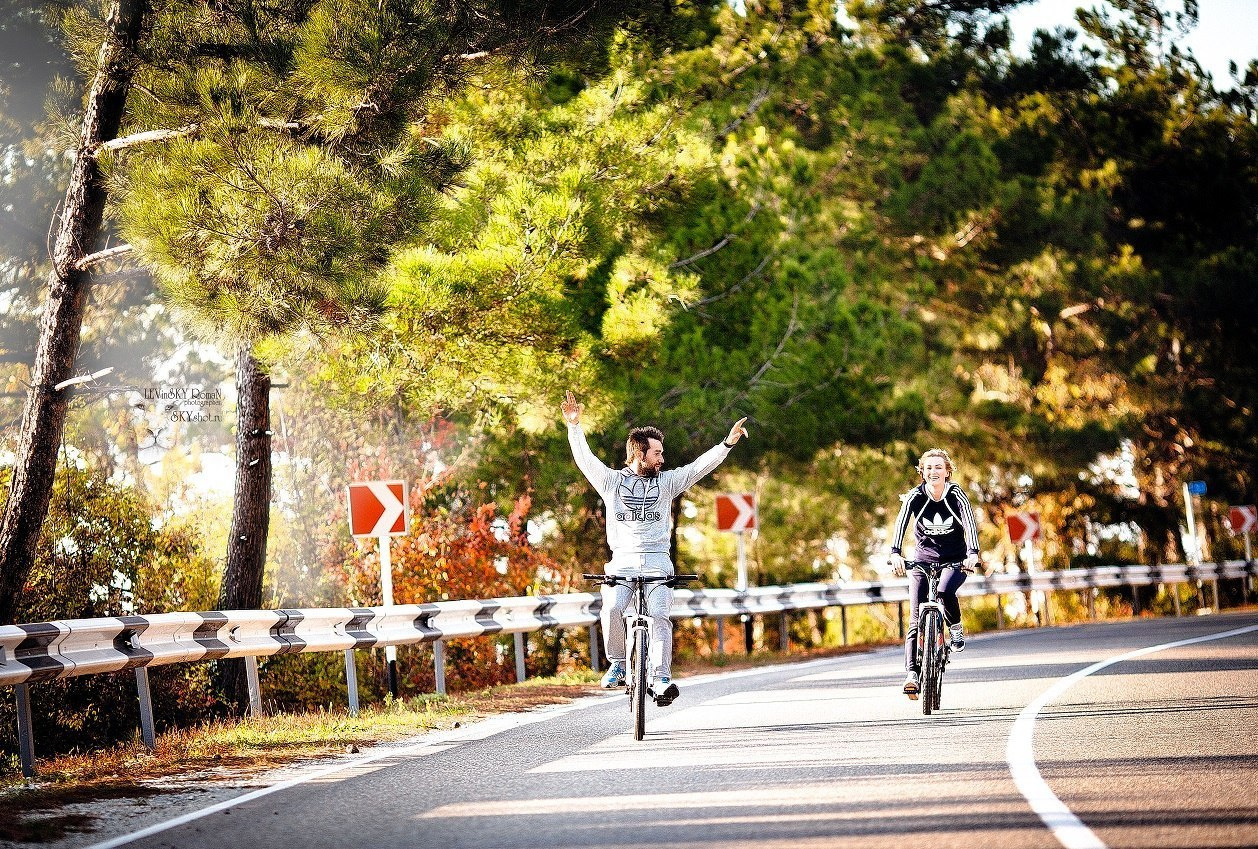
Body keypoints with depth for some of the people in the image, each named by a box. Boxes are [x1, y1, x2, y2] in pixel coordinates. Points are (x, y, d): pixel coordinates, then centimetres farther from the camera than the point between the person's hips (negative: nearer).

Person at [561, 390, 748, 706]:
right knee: (612, 609, -25)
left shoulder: (667, 482, 13)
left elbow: (699, 466, 6)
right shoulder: (612, 481, 12)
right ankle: (617, 665, -6)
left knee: (659, 615, -19)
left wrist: (727, 444, -4)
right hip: (622, 561, -1)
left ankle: (661, 678, -24)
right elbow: (585, 459, 8)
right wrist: (574, 427, 0)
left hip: (657, 561, 1)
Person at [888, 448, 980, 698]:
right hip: (923, 560, 1)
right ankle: (913, 673, -14)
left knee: (945, 590, -34)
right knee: (916, 620, -10)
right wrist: (896, 553, -41)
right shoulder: (915, 496, -11)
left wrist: (972, 553, -43)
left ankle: (956, 627, -4)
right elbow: (901, 524, -24)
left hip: (955, 560, -1)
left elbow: (970, 525, -25)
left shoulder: (956, 496, -12)